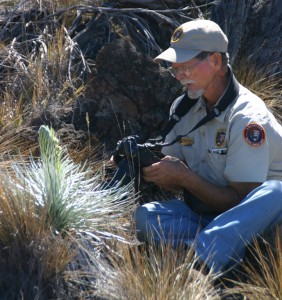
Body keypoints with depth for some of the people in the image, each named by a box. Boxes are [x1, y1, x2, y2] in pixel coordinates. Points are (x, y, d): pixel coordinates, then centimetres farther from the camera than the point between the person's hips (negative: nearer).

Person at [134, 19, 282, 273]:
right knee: (145, 216, -18)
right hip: (205, 212, 5)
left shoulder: (247, 118, -17)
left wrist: (184, 176, -21)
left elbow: (240, 200, -18)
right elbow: (178, 181, 8)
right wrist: (150, 167, -13)